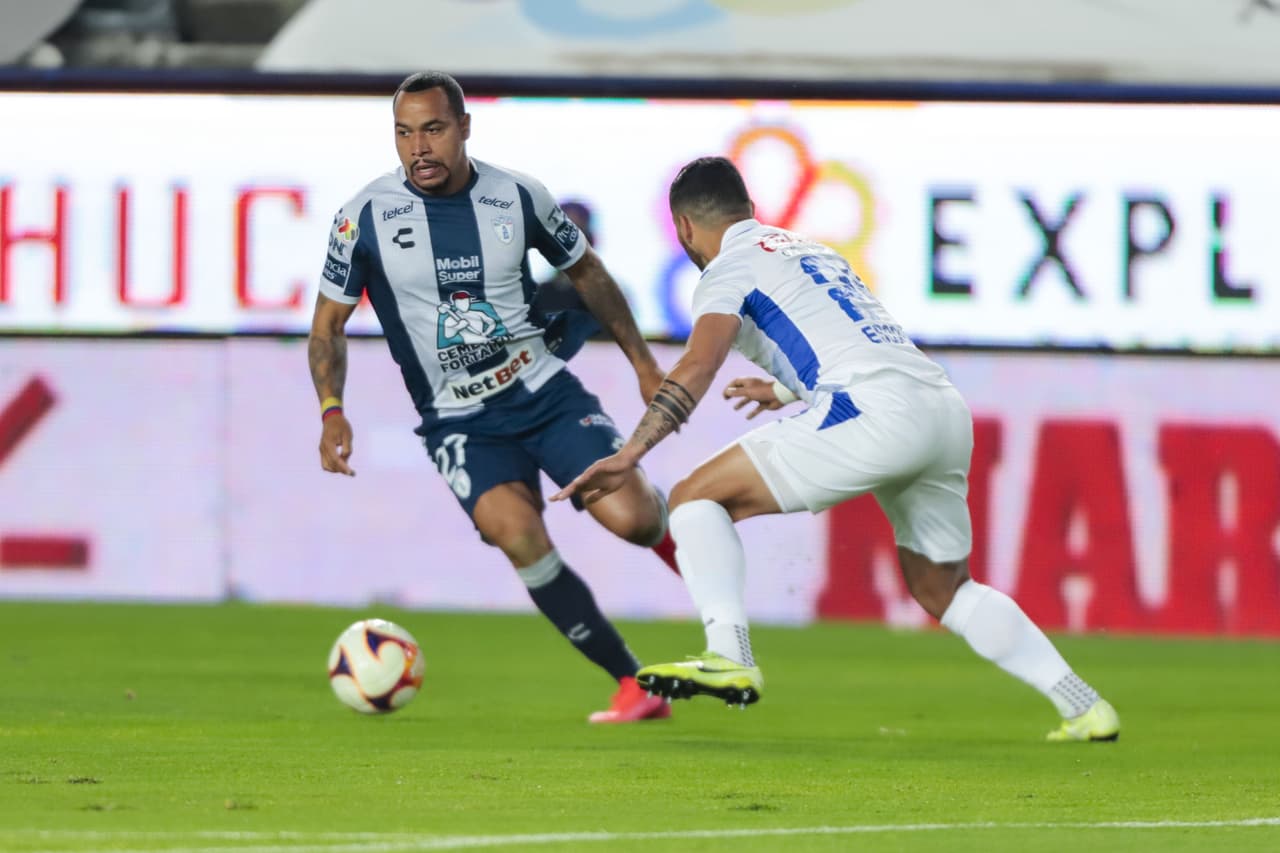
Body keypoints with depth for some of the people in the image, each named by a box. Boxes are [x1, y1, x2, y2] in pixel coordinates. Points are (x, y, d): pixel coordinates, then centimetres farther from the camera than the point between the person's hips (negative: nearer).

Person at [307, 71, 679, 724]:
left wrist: (643, 363, 14)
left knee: (631, 518, -20)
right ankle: (634, 685, -16)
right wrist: (332, 413, -12)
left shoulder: (517, 197, -4)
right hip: (459, 423, -1)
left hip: (546, 393, 1)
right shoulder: (366, 216, -8)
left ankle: (667, 520, 22)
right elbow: (328, 322, 2)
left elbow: (585, 272, 13)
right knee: (516, 532, -28)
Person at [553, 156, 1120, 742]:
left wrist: (630, 453, -18)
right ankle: (1083, 706, 17)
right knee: (942, 591, 24)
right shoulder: (809, 250, 31)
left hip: (878, 412, -8)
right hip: (949, 413, 8)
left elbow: (698, 367, -11)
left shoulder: (730, 269, 7)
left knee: (696, 497, -1)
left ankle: (728, 657, -19)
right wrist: (784, 392, 64)